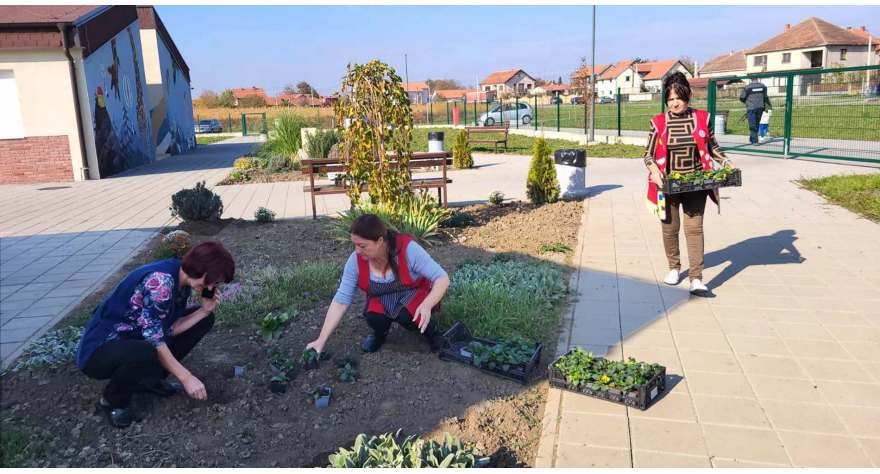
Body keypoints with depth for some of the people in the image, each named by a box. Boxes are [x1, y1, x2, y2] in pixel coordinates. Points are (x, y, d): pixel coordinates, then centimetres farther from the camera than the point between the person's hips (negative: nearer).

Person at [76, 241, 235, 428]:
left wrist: (204, 311, -14)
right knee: (145, 353, -41)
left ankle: (149, 378, 9)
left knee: (205, 319, 4)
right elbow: (154, 339, -29)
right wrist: (186, 377, -26)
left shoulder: (183, 281, -2)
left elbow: (167, 330, -4)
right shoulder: (161, 280, -30)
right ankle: (112, 400, -7)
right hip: (101, 348, -8)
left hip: (135, 340, 9)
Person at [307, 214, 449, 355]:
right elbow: (341, 300, -16)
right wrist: (322, 340, -21)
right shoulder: (356, 260, -19)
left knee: (407, 316, -35)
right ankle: (380, 332, 6)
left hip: (415, 294, -3)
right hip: (382, 300, 3)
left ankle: (431, 331, -2)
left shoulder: (408, 249, -30)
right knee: (373, 317, -30)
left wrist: (427, 305, -43)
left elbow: (442, 278, -25)